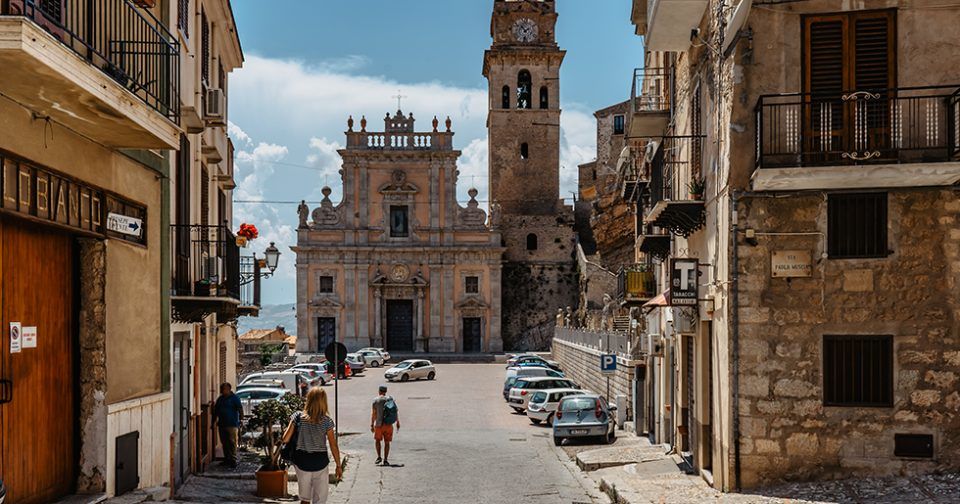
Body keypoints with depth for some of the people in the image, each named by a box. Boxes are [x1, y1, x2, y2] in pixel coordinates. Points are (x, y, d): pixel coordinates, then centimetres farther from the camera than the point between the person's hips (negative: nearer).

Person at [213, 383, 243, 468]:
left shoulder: (234, 398, -3)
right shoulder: (220, 399, 16)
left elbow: (240, 409, -10)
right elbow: (216, 411, 23)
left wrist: (241, 418, -20)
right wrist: (214, 420, 19)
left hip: (232, 424, -7)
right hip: (222, 424, 7)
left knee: (232, 442, -9)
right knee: (224, 443, 10)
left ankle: (233, 460, -9)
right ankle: (226, 459, 19)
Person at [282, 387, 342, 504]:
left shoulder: (298, 417, -9)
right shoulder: (326, 421, -10)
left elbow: (285, 439, -9)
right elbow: (333, 445, -7)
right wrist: (338, 465, 3)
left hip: (301, 462, 2)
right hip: (320, 462, -2)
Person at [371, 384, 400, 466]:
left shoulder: (376, 400, -4)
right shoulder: (390, 399, 3)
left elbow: (373, 414, -7)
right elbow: (396, 412, 4)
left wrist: (371, 425, -6)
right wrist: (398, 423, 10)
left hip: (379, 424, -2)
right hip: (389, 425, 2)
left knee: (377, 440, 17)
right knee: (387, 442, 9)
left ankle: (379, 457, 8)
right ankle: (385, 460, 5)